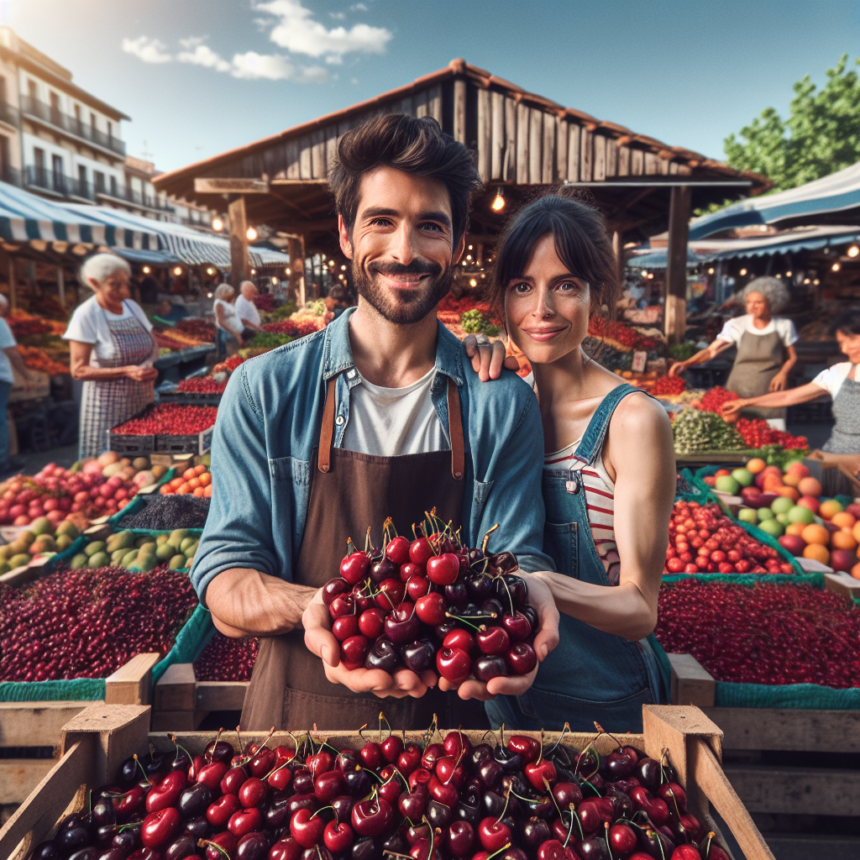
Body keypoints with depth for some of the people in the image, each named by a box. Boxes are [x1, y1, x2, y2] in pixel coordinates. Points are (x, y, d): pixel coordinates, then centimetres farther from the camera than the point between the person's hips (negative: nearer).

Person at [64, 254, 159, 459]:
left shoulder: (133, 307, 5)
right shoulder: (86, 315, -11)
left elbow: (151, 347, 17)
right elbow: (79, 370, -14)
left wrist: (151, 368, -3)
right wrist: (126, 371, -24)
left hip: (142, 401, 5)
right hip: (109, 406, -5)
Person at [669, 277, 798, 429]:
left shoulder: (784, 326, 0)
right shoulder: (737, 325, -5)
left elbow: (791, 357, 11)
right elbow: (711, 350, -12)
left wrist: (783, 373, -10)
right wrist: (686, 364, -27)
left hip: (769, 393, 0)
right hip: (739, 391, 0)